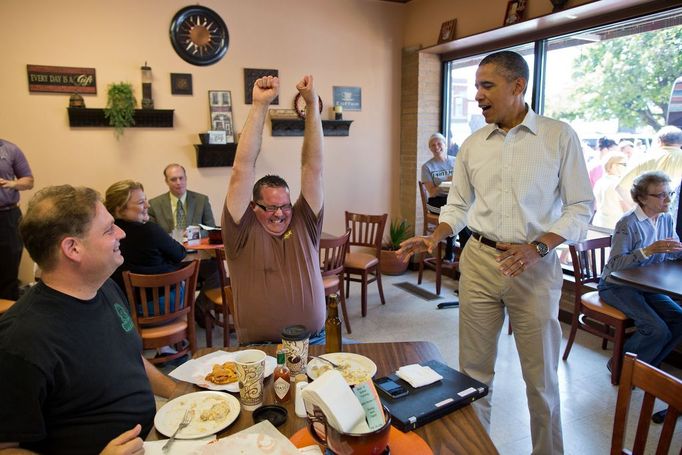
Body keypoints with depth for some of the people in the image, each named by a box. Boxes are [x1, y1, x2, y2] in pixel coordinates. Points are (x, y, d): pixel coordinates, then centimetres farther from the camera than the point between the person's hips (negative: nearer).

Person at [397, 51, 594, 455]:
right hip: (479, 262, 3)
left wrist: (538, 247, -17)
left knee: (541, 376, 10)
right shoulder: (472, 145, 6)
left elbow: (581, 206, -3)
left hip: (535, 267, -3)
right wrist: (434, 239, -6)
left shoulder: (560, 136, -4)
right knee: (474, 369, 12)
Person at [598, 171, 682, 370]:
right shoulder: (628, 223, -19)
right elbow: (614, 265, -24)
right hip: (617, 285, -8)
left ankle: (647, 364, 13)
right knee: (658, 329, -22)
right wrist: (649, 250, -32)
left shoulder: (666, 219, 5)